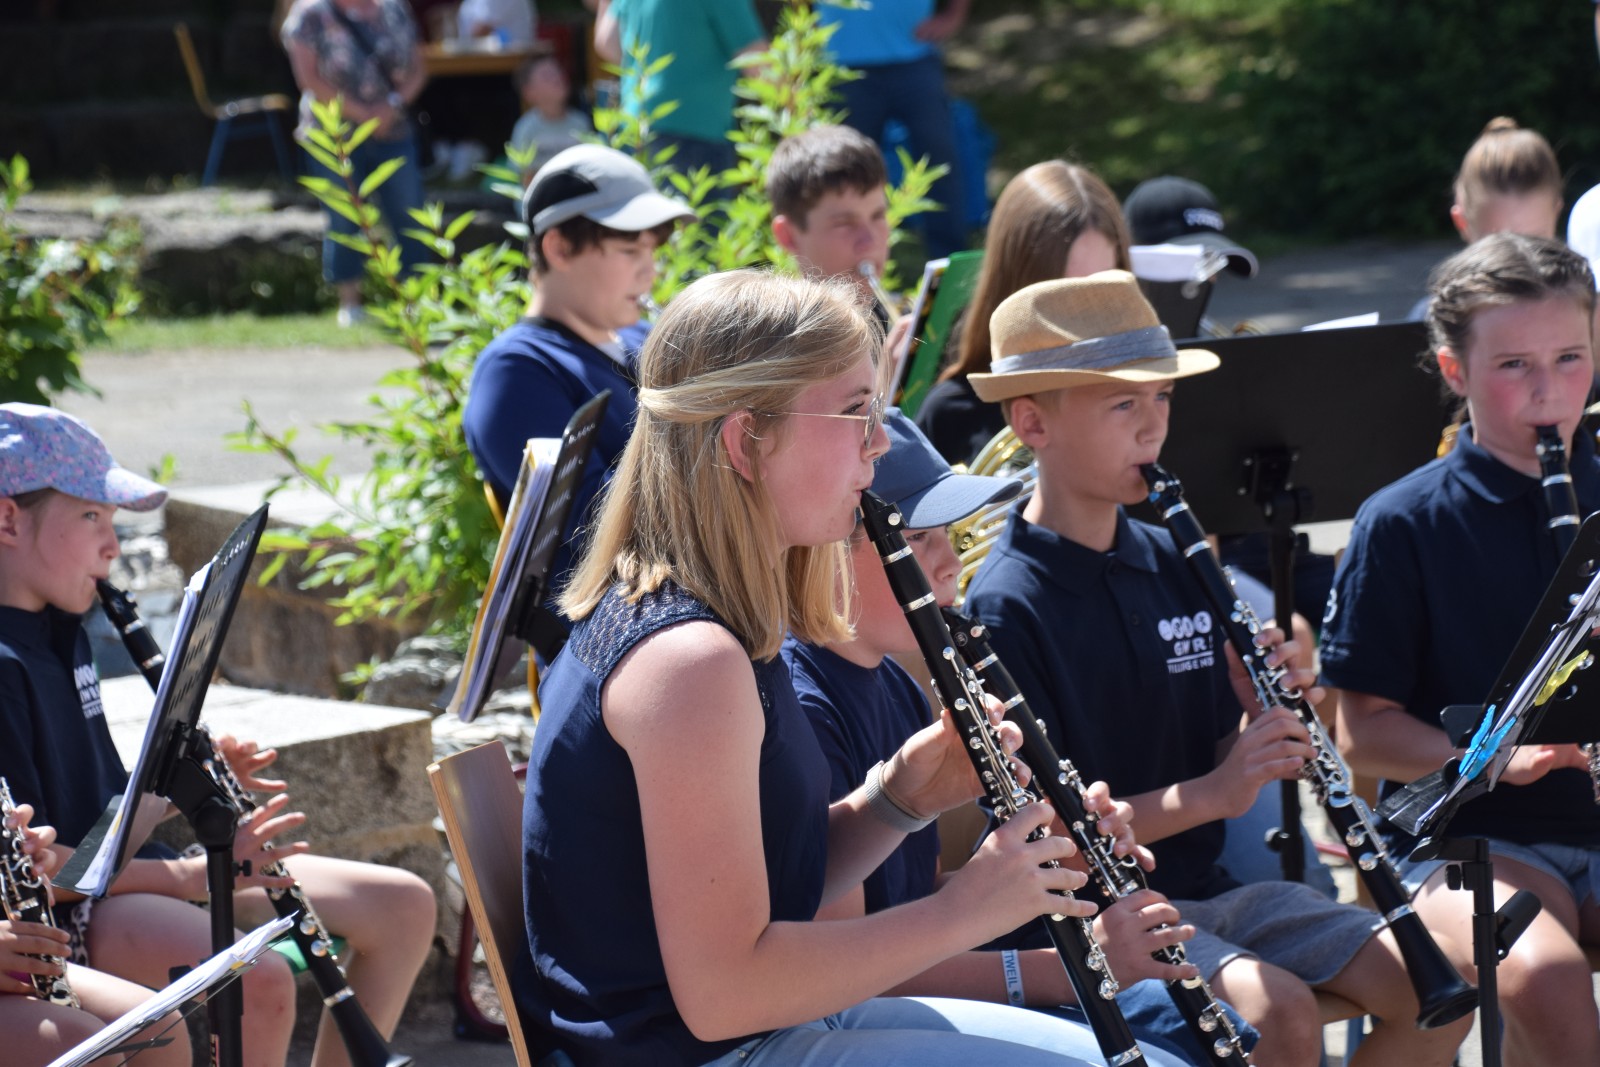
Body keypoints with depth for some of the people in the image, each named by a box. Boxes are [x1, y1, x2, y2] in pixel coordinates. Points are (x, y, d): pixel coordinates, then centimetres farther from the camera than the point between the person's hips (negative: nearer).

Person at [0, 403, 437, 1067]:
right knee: (260, 981, -36)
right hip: (61, 916, -10)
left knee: (404, 907, 7)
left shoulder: (59, 631, 11)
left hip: (134, 875, 10)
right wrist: (195, 874, -26)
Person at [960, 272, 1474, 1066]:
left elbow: (1218, 766, 13)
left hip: (1206, 887, 7)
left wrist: (1263, 715, -8)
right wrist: (1206, 795, -24)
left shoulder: (1174, 565, 10)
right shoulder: (1005, 606, -12)